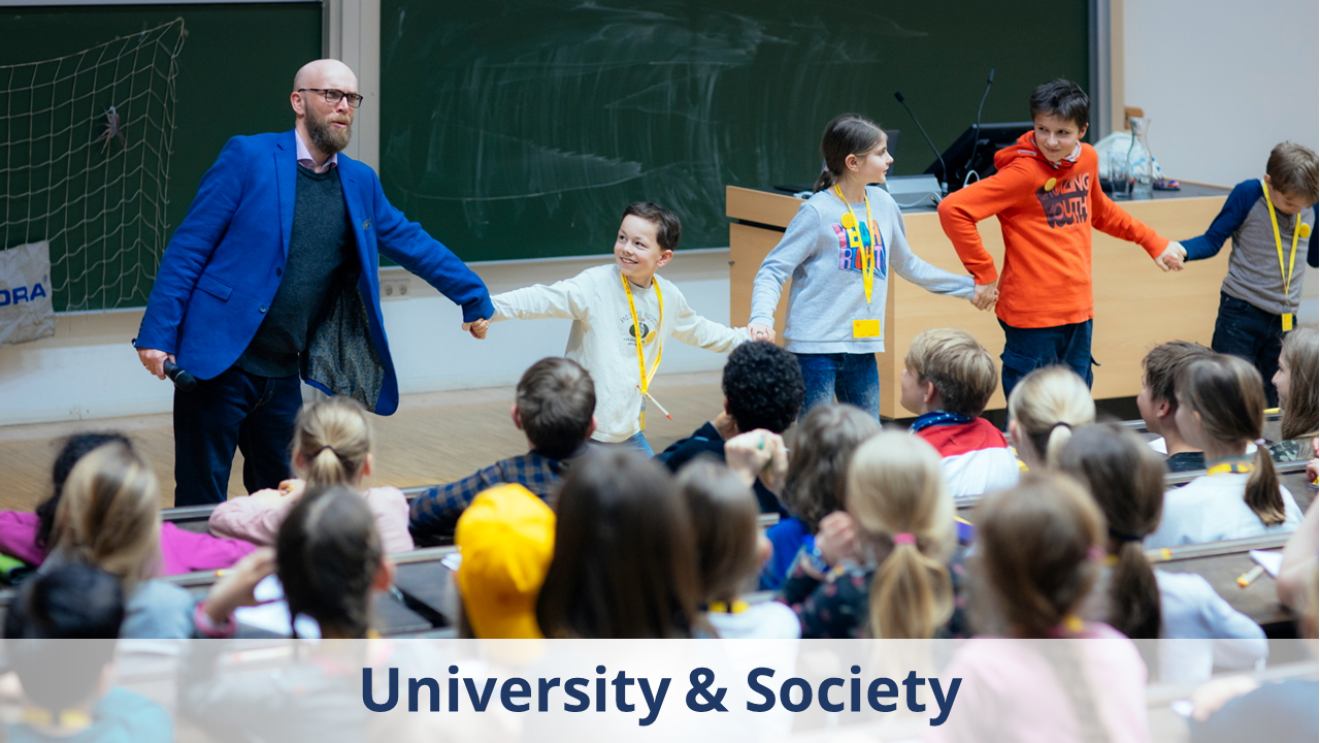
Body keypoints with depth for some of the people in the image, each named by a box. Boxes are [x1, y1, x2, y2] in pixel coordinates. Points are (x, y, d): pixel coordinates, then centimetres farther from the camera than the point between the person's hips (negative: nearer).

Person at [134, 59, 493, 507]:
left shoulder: (360, 183, 11)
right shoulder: (248, 158, -5)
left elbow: (411, 243, 23)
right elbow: (188, 248, -6)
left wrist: (475, 299, 21)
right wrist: (156, 334, -11)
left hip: (283, 374, 5)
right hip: (219, 363, -5)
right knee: (200, 504, -2)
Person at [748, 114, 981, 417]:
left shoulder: (883, 204, 8)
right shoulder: (817, 211, -10)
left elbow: (906, 264, 23)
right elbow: (773, 271, -9)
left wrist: (968, 287, 26)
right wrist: (762, 318, -28)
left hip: (863, 347, 6)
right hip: (816, 346, -6)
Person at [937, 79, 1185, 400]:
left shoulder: (1087, 159, 7)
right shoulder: (1024, 172, -15)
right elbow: (952, 209, -21)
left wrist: (1153, 242, 32)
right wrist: (984, 273, -16)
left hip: (1078, 311, 7)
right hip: (1032, 314, -7)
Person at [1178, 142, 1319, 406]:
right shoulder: (1247, 195, -9)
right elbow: (1213, 241, -6)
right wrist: (1181, 250, -25)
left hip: (1285, 318, 4)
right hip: (1241, 312, -4)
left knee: (1273, 401, 7)